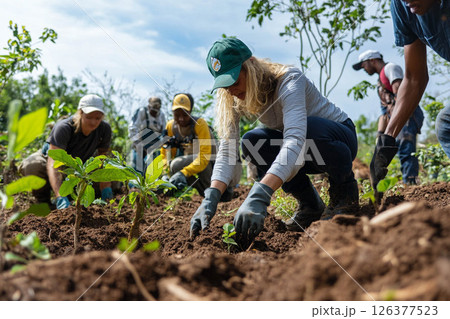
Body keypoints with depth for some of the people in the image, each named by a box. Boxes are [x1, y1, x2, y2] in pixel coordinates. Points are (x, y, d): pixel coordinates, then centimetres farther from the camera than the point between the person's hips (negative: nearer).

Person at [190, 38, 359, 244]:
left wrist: (259, 196, -59)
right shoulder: (236, 99, -11)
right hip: (305, 153, 6)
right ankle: (310, 205, -5)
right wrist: (211, 198, -39)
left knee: (309, 127, -39)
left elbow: (295, 139, -47)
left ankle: (345, 191, -9)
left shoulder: (289, 81, -31)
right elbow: (227, 149, -20)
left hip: (340, 138, -6)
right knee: (251, 142, -21)